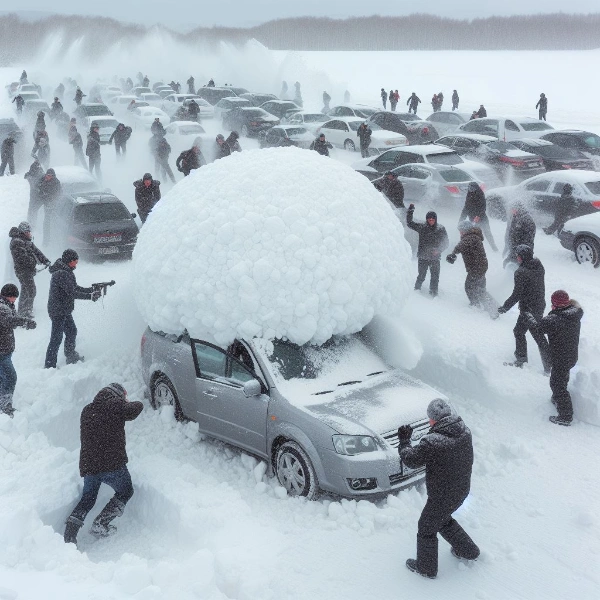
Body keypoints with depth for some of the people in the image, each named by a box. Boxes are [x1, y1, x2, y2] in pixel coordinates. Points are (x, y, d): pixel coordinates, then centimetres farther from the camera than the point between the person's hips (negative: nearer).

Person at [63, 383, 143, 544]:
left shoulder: (86, 410, 16)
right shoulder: (115, 406, -6)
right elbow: (137, 407, 2)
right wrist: (126, 402, 24)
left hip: (87, 464, 6)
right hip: (112, 463, -6)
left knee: (87, 498, 23)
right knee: (125, 492, 17)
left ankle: (70, 530, 7)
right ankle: (101, 524, 5)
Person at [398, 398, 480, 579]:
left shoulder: (432, 443, -32)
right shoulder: (464, 431, -10)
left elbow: (411, 460, -19)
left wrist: (404, 441, -2)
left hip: (441, 498, -7)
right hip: (462, 491, 7)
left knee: (427, 528, 16)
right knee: (443, 520, 32)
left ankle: (426, 568, 35)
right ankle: (468, 551, 45)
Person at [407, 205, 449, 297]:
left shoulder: (441, 229, 0)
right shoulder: (421, 227, -1)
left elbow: (446, 243, 4)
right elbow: (409, 223, 2)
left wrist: (438, 250, -13)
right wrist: (410, 210, -5)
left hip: (435, 258, 1)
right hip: (423, 257, -1)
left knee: (435, 277, 3)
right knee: (421, 276, 5)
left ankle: (433, 292, 19)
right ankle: (417, 289, 26)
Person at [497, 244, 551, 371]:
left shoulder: (521, 273, -24)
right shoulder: (539, 266, 1)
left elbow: (517, 294, -22)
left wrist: (505, 307, -11)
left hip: (528, 309, -8)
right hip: (540, 306, 8)